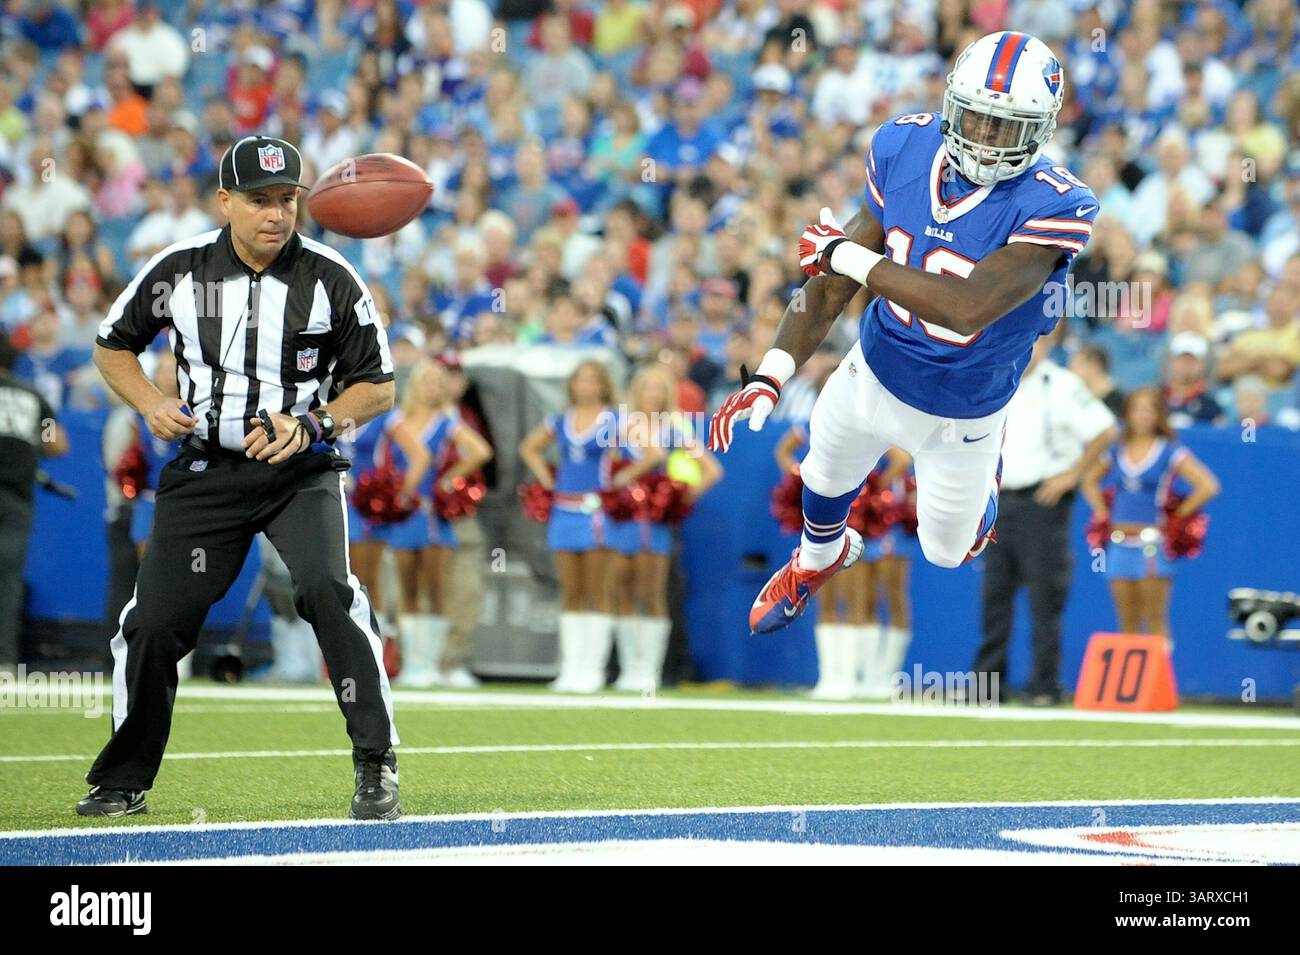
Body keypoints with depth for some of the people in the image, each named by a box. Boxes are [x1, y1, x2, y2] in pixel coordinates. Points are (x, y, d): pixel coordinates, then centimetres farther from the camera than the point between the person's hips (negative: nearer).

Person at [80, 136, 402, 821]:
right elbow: (112, 347, 11)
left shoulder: (331, 279, -7)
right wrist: (152, 405, -7)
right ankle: (123, 782, 19)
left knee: (327, 590, -27)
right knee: (154, 622, -2)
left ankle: (375, 764, -18)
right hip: (203, 472, 2)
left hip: (301, 473, -2)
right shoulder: (178, 270, -3)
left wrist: (311, 424, -16)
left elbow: (378, 386, 0)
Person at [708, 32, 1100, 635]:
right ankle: (818, 559, 64)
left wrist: (844, 254, -35)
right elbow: (832, 285, -11)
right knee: (826, 481, 29)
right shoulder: (904, 149, -19)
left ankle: (980, 483, 54)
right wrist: (769, 379, -20)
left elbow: (968, 309, -45)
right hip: (873, 373, 4)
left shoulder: (1052, 207, -35)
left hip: (960, 414, -4)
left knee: (946, 551, 19)